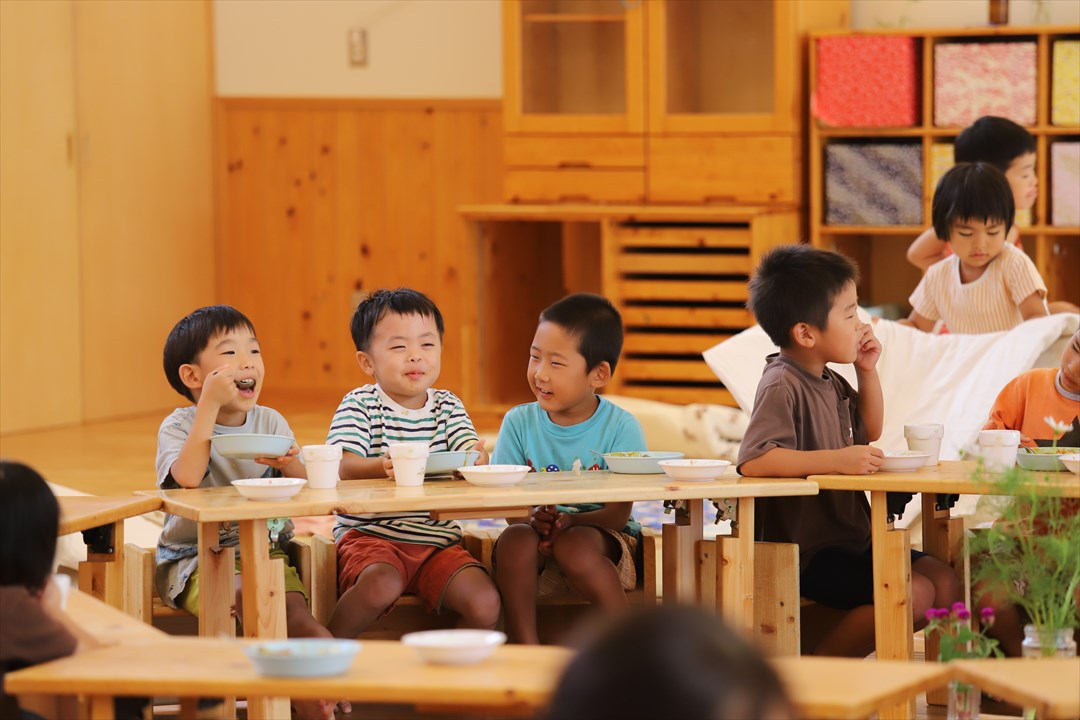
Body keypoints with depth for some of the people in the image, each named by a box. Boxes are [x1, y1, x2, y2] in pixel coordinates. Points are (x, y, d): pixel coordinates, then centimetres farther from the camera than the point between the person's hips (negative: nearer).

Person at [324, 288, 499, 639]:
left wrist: (475, 460, -28)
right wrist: (383, 467, -38)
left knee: (485, 603, -19)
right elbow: (343, 466, -15)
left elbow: (473, 454, -2)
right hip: (370, 534, -4)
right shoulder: (360, 404, 0)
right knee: (382, 584, -34)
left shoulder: (447, 406, 13)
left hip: (437, 540, 4)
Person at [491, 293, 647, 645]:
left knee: (574, 545, -35)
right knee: (514, 539, -31)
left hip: (601, 536, -2)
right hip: (538, 539, 2)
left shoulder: (621, 428, -5)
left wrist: (570, 521, -30)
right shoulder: (519, 422, 3)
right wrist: (533, 517, -24)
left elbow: (619, 512, -11)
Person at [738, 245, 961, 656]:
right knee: (913, 593, -21)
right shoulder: (782, 387, -19)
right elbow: (752, 460, -33)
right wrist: (836, 460, -35)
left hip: (849, 538, 10)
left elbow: (869, 432, 30)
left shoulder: (829, 382, 12)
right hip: (805, 552, -10)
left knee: (944, 583, 3)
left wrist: (868, 373, 14)